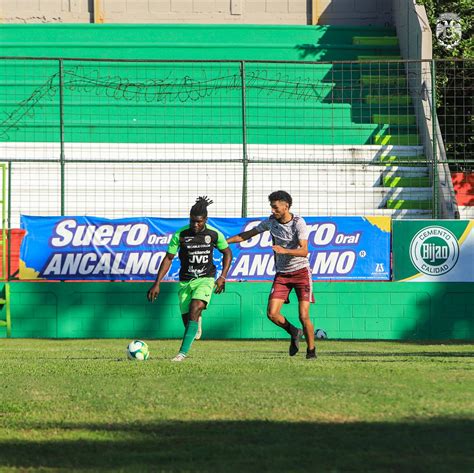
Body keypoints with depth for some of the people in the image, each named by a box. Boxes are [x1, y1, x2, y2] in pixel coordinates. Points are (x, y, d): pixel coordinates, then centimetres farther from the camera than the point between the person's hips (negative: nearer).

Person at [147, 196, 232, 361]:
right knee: (187, 320, -1)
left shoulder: (214, 234, -7)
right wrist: (157, 284, -7)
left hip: (205, 279, -2)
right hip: (185, 281, 2)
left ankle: (183, 352, -27)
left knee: (195, 309, -24)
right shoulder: (180, 235, -9)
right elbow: (168, 258, -3)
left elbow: (227, 253, 10)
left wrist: (222, 277, -1)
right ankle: (196, 325, 38)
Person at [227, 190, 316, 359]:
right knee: (272, 313, -10)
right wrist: (224, 241, 6)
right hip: (282, 274, 5)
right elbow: (249, 234, 13)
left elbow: (304, 251, -24)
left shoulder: (298, 223, -15)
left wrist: (284, 250, -39)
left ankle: (311, 350, 10)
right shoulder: (271, 221, 1)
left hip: (301, 272, -5)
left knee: (304, 316, -11)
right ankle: (294, 333, 18)